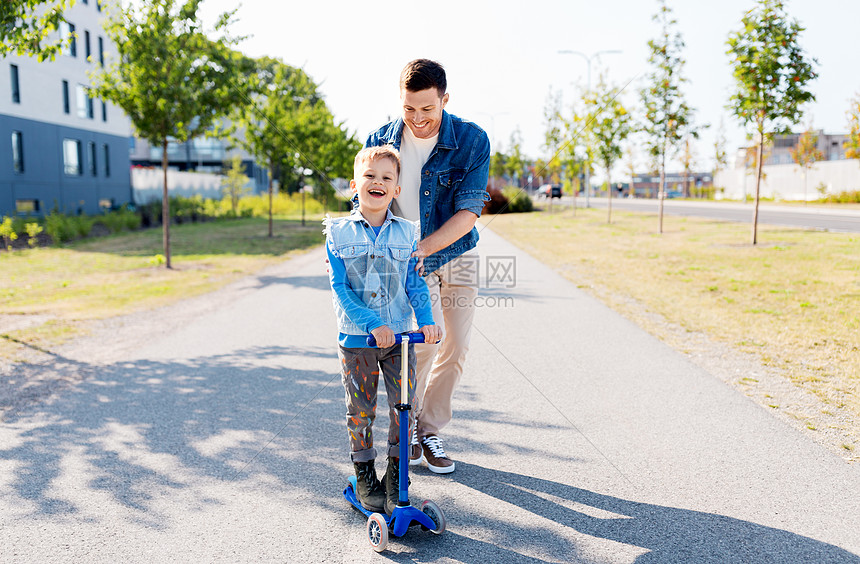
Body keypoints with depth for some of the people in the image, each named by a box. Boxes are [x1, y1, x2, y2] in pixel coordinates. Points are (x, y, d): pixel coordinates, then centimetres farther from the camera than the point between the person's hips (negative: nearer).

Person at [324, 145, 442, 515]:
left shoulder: (406, 233, 2)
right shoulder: (339, 233, -3)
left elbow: (415, 284, 2)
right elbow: (339, 287, -10)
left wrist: (426, 320, -16)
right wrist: (371, 324, -22)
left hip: (400, 336, 2)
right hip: (355, 337, -1)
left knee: (403, 407, 5)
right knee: (360, 410, 8)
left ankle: (396, 476, 24)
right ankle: (364, 475, 28)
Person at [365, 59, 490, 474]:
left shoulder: (472, 140, -14)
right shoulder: (380, 141, -9)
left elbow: (469, 211, -20)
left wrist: (421, 248, -30)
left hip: (457, 256, 1)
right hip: (407, 260, -1)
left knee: (454, 349, 3)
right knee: (424, 337, -18)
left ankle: (429, 432, 23)